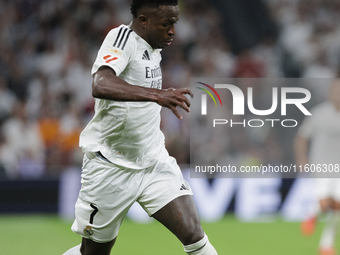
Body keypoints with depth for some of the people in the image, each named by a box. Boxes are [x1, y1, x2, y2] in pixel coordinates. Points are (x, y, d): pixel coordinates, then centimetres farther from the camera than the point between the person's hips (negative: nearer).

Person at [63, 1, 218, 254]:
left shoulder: (152, 48, 5)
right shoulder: (122, 37, -18)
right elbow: (100, 85, -39)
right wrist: (157, 95, -49)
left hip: (154, 162, 6)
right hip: (112, 169, -6)